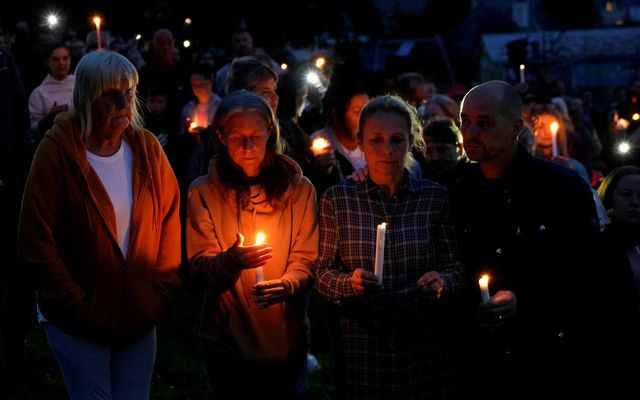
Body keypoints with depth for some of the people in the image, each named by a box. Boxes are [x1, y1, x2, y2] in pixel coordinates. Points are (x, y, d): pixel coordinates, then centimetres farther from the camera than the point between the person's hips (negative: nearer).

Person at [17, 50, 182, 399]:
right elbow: (35, 243, -11)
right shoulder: (58, 150, -11)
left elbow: (169, 223, 7)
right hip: (77, 324, -3)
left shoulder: (147, 148, 1)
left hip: (139, 319, 4)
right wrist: (79, 308, -12)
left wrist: (159, 297, -1)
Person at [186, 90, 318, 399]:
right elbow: (199, 267, -7)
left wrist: (288, 285, -24)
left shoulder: (298, 189, -2)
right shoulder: (204, 192, -4)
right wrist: (230, 261, -29)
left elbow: (307, 258, -2)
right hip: (227, 337, -1)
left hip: (285, 339, 1)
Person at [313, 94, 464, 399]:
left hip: (424, 347, 1)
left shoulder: (436, 197, 1)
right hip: (361, 346, 0)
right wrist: (349, 283, -19)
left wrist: (442, 282, -18)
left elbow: (455, 268, 4)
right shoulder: (336, 200, 1)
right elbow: (322, 272, 2)